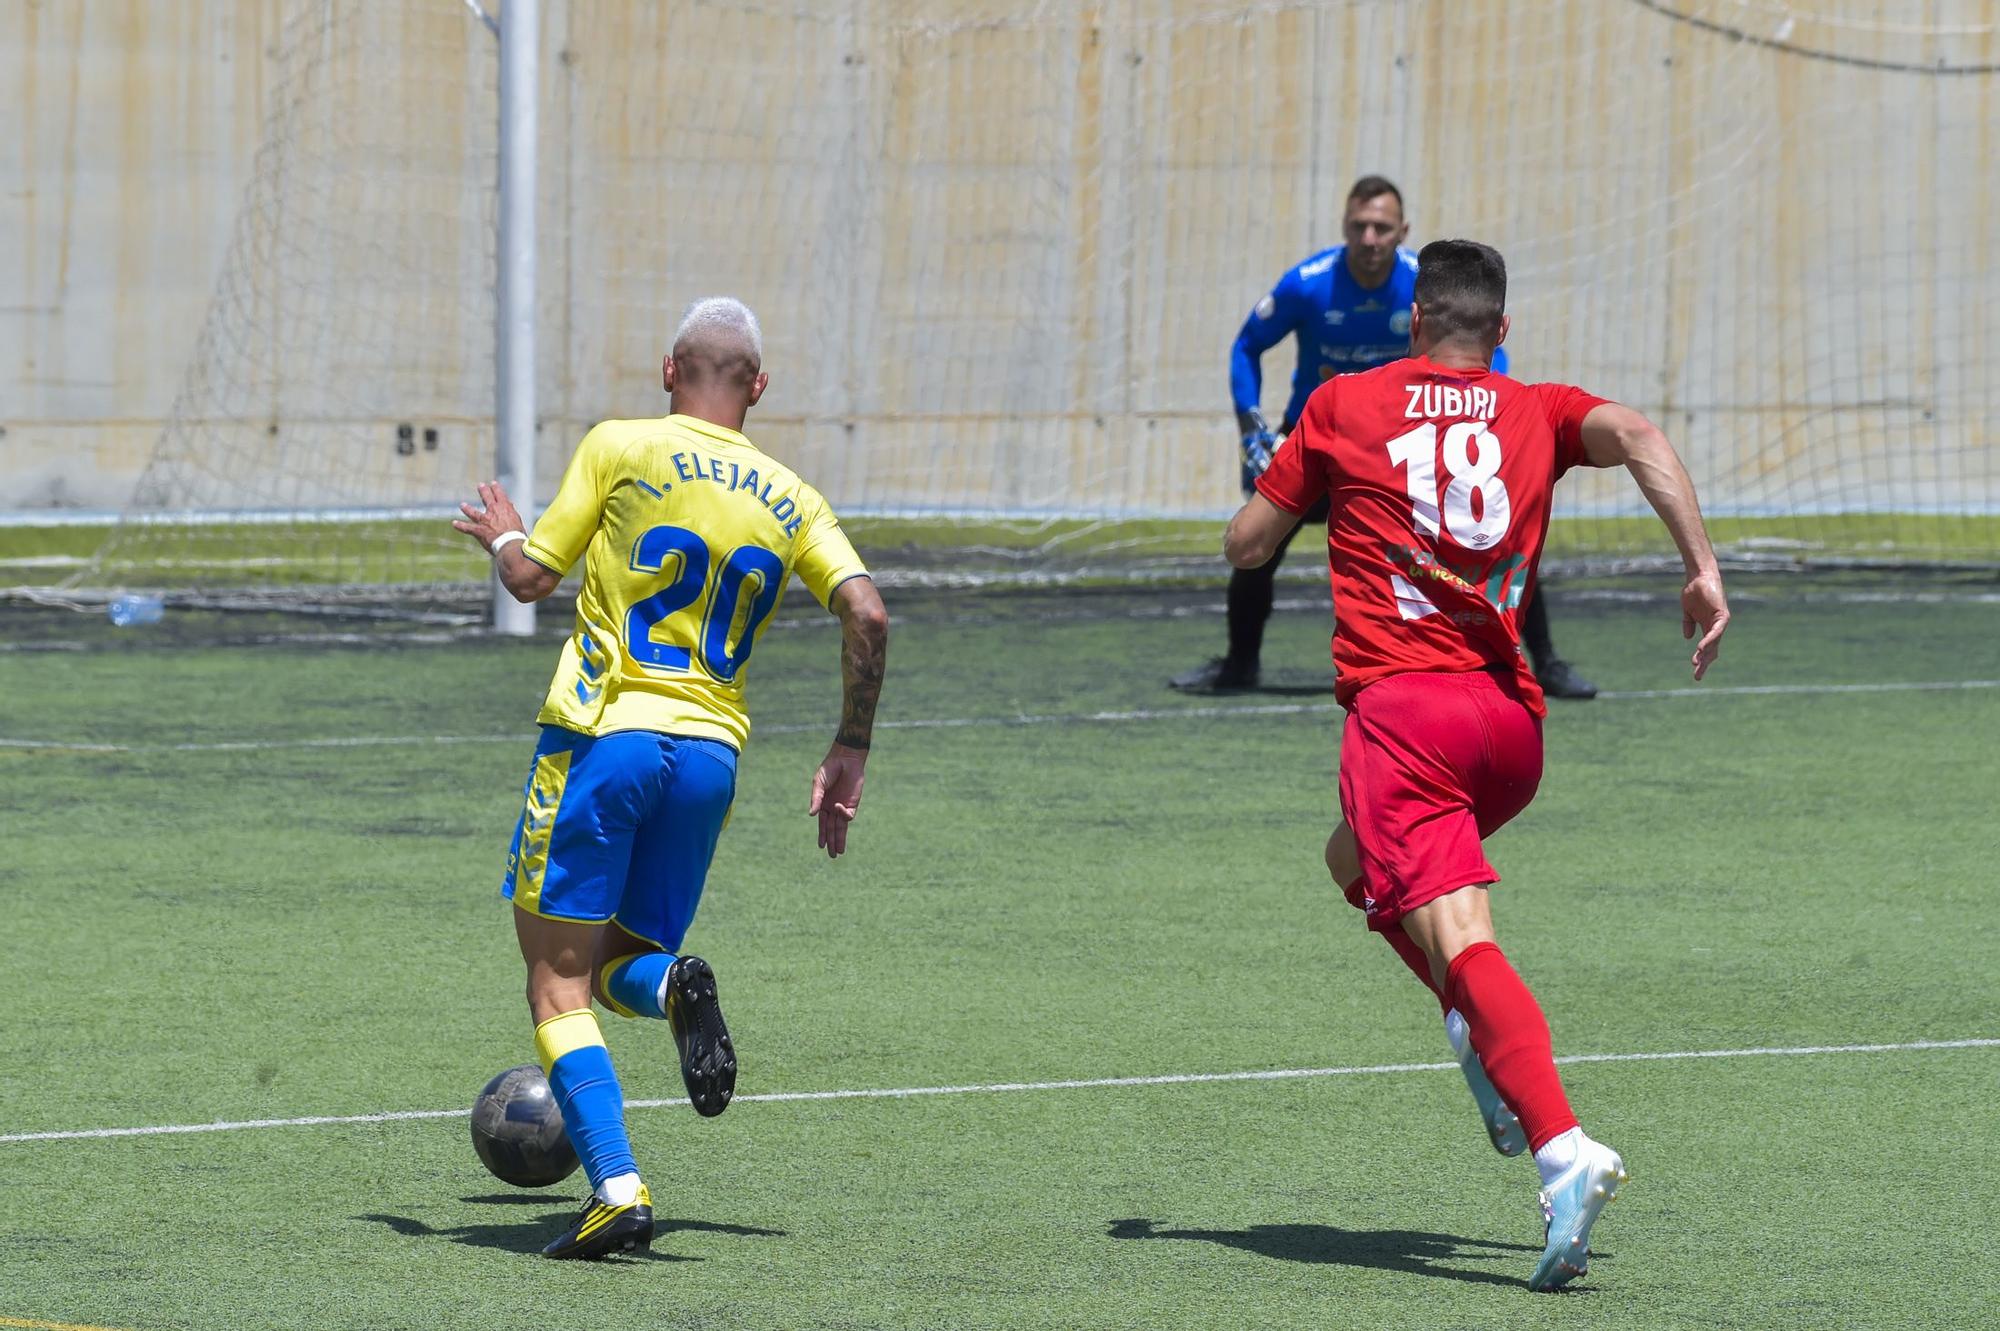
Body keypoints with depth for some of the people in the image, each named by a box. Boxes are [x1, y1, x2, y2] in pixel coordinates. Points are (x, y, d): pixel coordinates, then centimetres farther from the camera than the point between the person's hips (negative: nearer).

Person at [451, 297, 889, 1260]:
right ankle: (672, 985, -17)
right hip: (710, 755, 4)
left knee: (559, 982, 0)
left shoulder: (621, 449, 0)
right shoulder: (788, 497, 10)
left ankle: (616, 1190, -18)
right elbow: (866, 614, 0)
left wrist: (499, 535, 25)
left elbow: (530, 576, 2)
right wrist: (850, 750, 10)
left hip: (602, 737, -4)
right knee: (615, 963, 20)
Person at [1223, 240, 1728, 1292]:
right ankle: (1487, 1036, 10)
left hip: (1400, 709, -5)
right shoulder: (1539, 413, 16)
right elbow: (1638, 437, -4)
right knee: (1359, 861, 31)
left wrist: (1301, 480, 37)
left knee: (1459, 939, -18)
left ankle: (1562, 1147, -38)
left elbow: (1244, 546, 16)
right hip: (1511, 723, 5)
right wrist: (1703, 569, -8)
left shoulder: (1343, 405, 11)